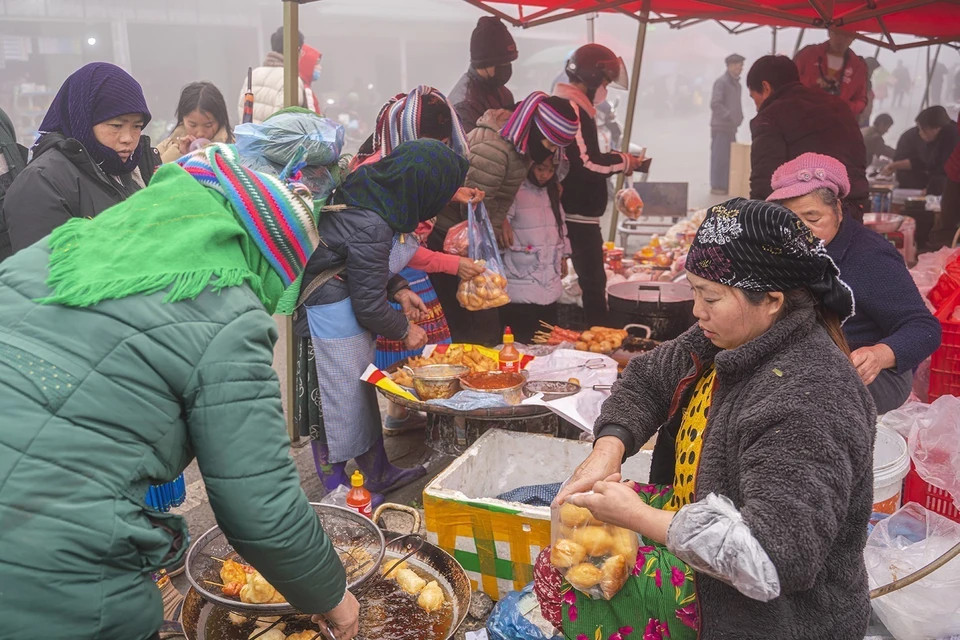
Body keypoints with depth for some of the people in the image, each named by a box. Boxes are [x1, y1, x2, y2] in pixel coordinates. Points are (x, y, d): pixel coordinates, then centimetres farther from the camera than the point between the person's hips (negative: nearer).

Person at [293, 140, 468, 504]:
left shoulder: (373, 190, -4)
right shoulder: (371, 227, -31)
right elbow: (369, 305, -21)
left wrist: (398, 289, 3)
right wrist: (405, 330, -5)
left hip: (350, 306, 10)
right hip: (332, 316, -10)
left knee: (363, 392, 20)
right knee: (339, 400, 5)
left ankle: (378, 473, 37)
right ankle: (338, 493, 23)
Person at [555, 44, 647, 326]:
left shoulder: (574, 106, 17)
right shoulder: (572, 108, -15)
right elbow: (584, 163, -24)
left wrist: (618, 160, 6)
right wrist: (623, 162, -10)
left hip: (578, 212, 10)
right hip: (578, 214, -10)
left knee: (592, 280, 13)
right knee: (593, 281, -4)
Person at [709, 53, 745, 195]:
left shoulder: (736, 84, 17)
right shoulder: (721, 82, -11)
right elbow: (715, 104, -20)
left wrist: (740, 116, 13)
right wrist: (730, 116, -23)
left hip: (731, 127, 9)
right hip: (720, 126, -9)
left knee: (730, 157, 9)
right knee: (720, 157, -7)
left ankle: (726, 186, 15)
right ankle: (716, 186, -1)